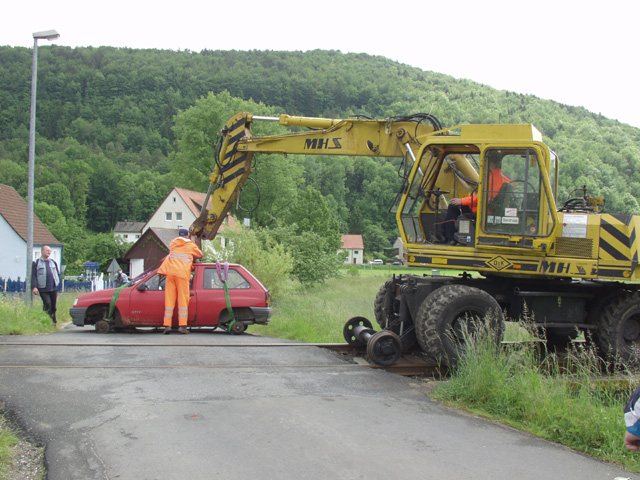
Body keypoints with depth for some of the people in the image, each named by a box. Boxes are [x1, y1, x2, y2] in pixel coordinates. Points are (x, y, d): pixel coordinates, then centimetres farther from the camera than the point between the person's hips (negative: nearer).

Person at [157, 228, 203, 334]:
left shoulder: (173, 242, 18)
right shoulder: (191, 246, 11)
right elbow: (200, 254, 25)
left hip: (171, 272, 3)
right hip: (183, 273, -3)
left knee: (169, 298, 3)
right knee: (183, 299, -1)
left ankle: (167, 325, -3)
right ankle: (182, 325, -8)